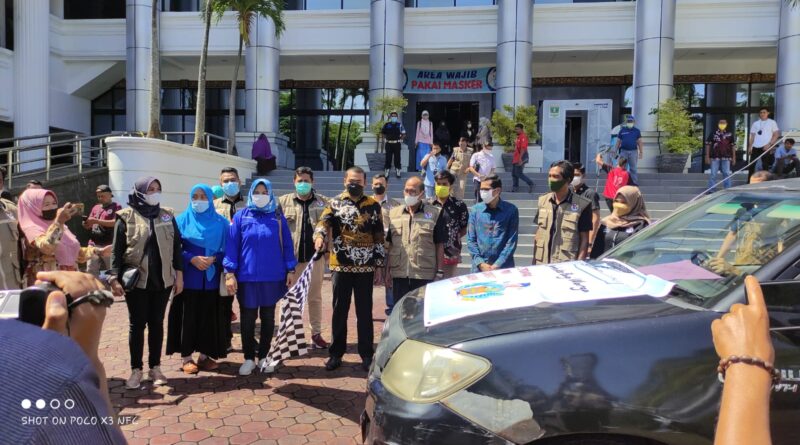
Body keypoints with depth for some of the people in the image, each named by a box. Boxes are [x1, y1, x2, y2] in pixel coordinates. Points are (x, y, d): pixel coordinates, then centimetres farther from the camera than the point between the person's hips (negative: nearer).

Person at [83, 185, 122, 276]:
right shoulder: (95, 208, 19)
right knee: (91, 271, 6)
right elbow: (89, 225, 17)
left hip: (109, 245, -6)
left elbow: (115, 222, -14)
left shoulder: (116, 207, 1)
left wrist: (97, 221, -18)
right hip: (93, 244, 6)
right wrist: (86, 223, -8)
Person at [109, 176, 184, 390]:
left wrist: (179, 274, 3)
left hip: (162, 280, 3)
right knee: (137, 324, 5)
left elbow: (176, 246, 8)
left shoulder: (167, 216, 7)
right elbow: (117, 250, -3)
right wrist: (115, 278, -11)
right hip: (136, 281, -2)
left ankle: (155, 367, 19)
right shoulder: (126, 217, -2)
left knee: (157, 323, 9)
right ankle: (136, 370, 15)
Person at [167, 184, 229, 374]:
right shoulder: (182, 220, 3)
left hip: (211, 278, 1)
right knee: (188, 317, 2)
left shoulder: (220, 222, 6)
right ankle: (186, 358, 12)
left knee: (209, 317, 5)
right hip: (188, 278, -1)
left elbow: (227, 250, 3)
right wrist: (192, 259, -16)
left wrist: (213, 259, -14)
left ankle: (205, 355, 17)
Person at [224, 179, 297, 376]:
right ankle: (249, 358, 22)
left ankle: (263, 356, 24)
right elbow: (232, 245, -2)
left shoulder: (278, 217, 4)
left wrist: (291, 270, 0)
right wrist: (229, 273, -7)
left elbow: (287, 245, 4)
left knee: (268, 318, 10)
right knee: (248, 319, 7)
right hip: (247, 277, -1)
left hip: (272, 277, 1)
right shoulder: (241, 216, 1)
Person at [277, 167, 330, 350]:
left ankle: (316, 333, 22)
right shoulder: (283, 202, 3)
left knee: (315, 297, 11)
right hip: (291, 257, -1)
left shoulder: (322, 202, 6)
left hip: (315, 256, 1)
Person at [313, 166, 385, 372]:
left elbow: (379, 237, 7)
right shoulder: (335, 203, 4)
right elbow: (324, 222, -13)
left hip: (366, 267, 0)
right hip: (341, 266, 0)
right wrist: (319, 236, -36)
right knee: (339, 311, 8)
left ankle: (367, 355, 17)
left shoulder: (373, 206, 6)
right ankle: (336, 353, 19)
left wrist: (379, 264, 4)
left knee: (365, 312, 6)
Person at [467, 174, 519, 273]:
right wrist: (480, 263, -7)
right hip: (479, 267, 2)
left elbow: (512, 241, -3)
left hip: (504, 267, -1)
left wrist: (498, 265, -11)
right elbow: (471, 240, 4)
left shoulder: (511, 210, 0)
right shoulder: (476, 210, 4)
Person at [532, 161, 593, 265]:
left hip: (566, 265, -4)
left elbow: (584, 240, -3)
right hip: (541, 264, 4)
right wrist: (534, 260, 10)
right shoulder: (543, 200, 7)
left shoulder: (582, 205, -6)